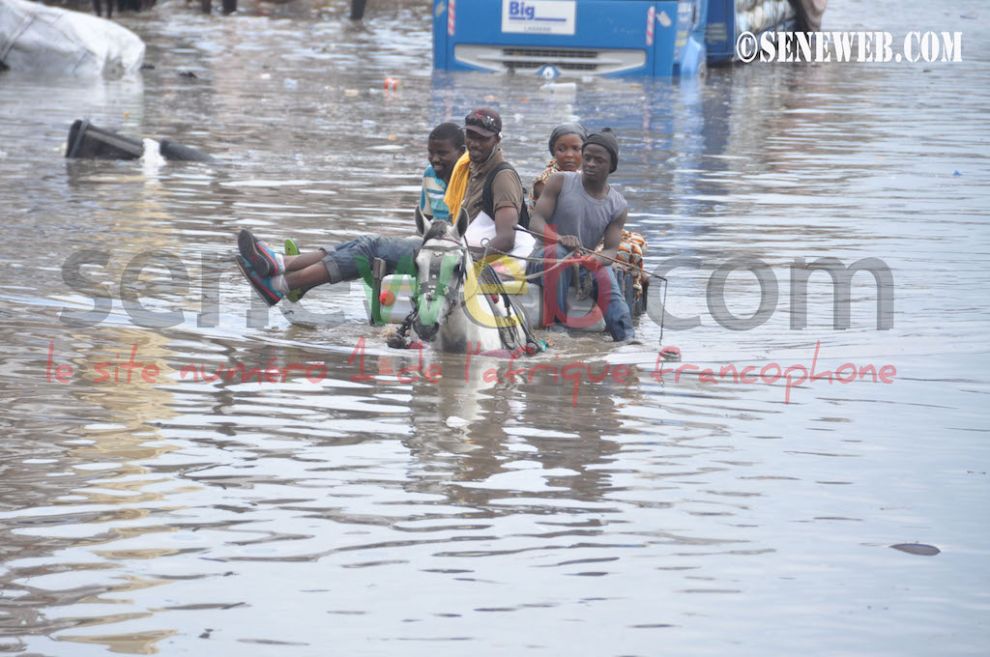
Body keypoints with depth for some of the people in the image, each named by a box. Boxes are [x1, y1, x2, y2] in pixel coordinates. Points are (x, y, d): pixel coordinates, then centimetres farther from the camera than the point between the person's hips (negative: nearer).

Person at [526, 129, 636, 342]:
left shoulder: (618, 206, 4)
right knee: (557, 252, -36)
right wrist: (559, 238, -34)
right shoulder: (560, 183, -3)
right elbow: (535, 222, -12)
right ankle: (555, 323, -38)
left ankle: (627, 338, -36)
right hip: (543, 262, -2)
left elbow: (611, 250, -5)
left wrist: (597, 258, -31)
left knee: (606, 277, -29)